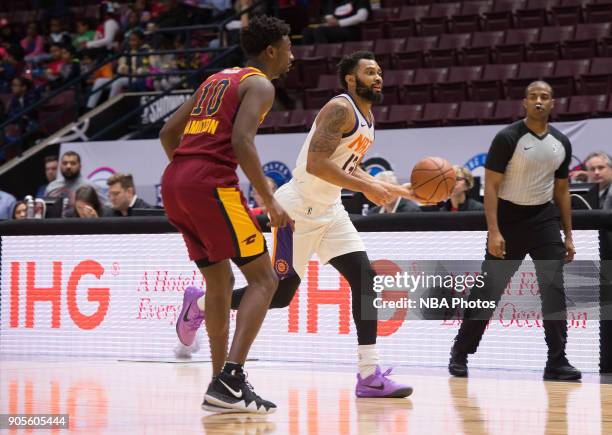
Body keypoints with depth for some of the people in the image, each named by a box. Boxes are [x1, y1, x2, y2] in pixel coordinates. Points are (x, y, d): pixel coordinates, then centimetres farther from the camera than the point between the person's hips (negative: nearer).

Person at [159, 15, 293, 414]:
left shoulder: (216, 81, 26)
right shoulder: (260, 84, 1)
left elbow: (168, 133, 25)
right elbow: (241, 141, -16)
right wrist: (270, 200, -12)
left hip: (174, 184, 9)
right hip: (213, 183, -8)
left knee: (221, 281, 20)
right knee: (263, 278, -4)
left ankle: (221, 383, 19)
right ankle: (231, 381, -16)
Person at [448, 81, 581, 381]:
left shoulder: (561, 143, 5)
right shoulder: (508, 138, -11)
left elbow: (562, 190, 14)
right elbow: (491, 186, -12)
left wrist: (568, 236, 11)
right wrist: (493, 231, -20)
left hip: (544, 220, 4)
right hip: (509, 218, -4)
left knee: (554, 290, -8)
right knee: (488, 290, 2)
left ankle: (557, 362, -5)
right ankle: (460, 353, 17)